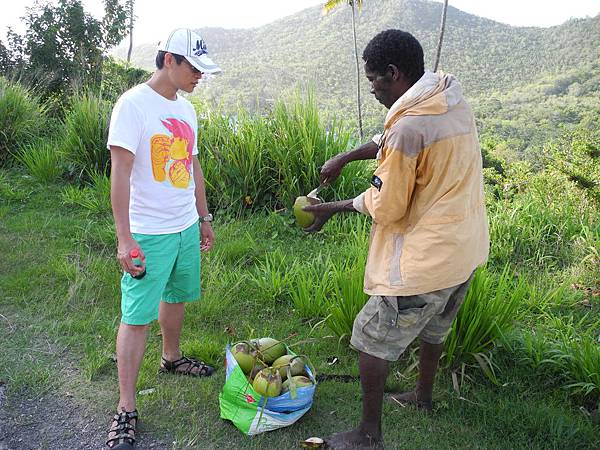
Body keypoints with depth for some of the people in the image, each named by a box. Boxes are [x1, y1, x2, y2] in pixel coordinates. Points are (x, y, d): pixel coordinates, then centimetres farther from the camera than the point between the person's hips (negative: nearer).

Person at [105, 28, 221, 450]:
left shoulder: (186, 108, 10)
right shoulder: (134, 104, -13)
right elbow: (120, 173, -18)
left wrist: (204, 217, 19)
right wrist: (124, 238, -21)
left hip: (187, 227, 7)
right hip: (149, 234, -7)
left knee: (177, 296, 21)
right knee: (137, 316, -2)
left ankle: (172, 357, 45)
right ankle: (126, 409, 9)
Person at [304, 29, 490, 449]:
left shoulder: (409, 126, -25)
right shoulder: (454, 102, 3)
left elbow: (386, 208, -17)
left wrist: (332, 208, -3)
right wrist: (345, 157, 15)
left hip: (423, 260, -9)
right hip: (465, 246, 9)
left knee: (372, 340, 6)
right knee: (434, 325, 29)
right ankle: (423, 394, 51)